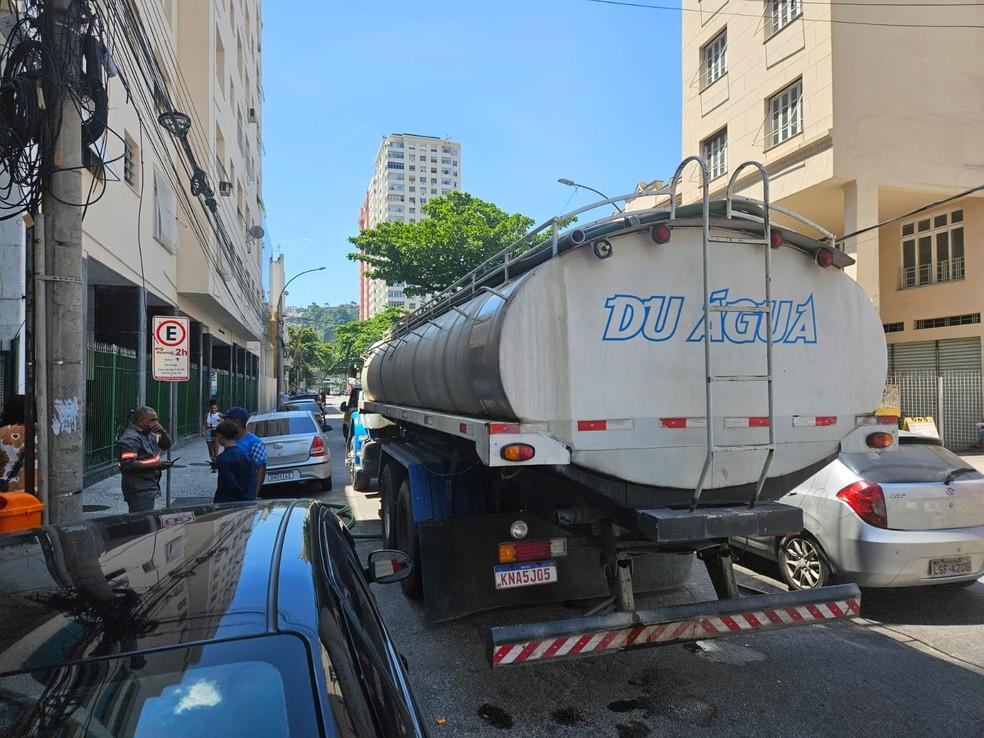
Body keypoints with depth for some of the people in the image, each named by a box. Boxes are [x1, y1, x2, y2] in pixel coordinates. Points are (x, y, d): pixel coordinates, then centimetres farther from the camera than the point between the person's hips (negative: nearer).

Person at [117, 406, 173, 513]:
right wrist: (156, 465, -21)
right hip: (139, 491, -9)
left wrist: (163, 432, -2)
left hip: (149, 489, 9)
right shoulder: (130, 438, -16)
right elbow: (128, 465, -23)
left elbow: (167, 445, 19)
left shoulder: (149, 433, 12)